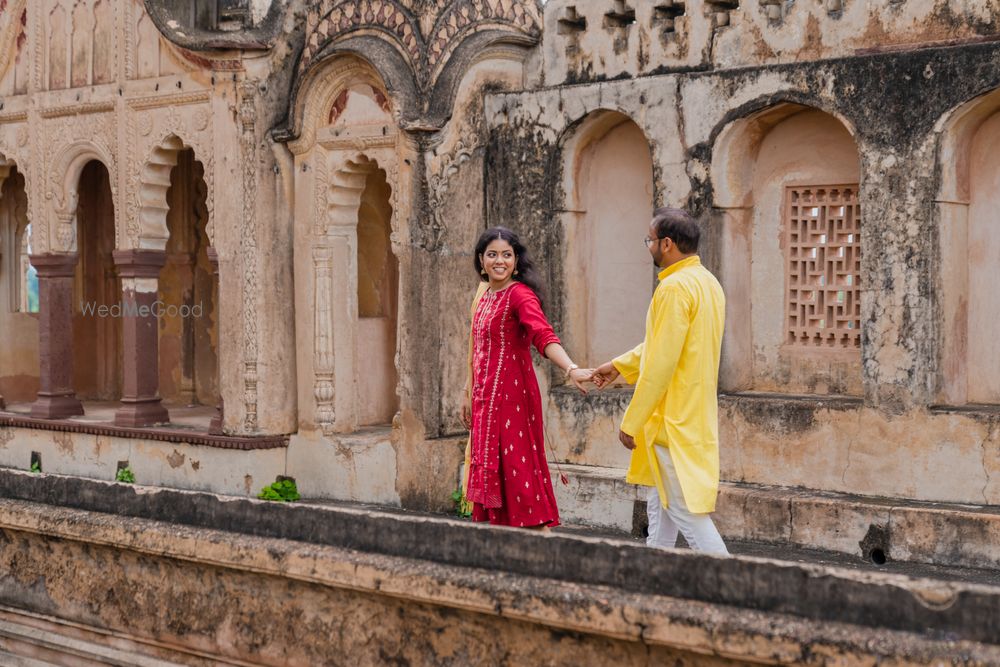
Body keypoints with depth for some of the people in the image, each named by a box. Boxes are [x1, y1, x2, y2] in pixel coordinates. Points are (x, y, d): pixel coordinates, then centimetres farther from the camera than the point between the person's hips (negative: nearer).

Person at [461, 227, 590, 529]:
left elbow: (543, 335, -28)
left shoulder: (519, 295, -11)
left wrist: (571, 369, -44)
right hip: (486, 397, 8)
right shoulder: (486, 296, 14)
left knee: (516, 467, -9)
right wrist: (471, 397, 26)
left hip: (512, 394, -8)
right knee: (491, 469, 9)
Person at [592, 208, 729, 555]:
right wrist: (619, 365, 28)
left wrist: (631, 422, -16)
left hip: (674, 420, -10)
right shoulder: (708, 282, 12)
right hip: (696, 417, 10)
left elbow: (661, 364, -22)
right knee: (661, 505, 18)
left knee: (686, 510, -6)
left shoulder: (675, 287, -19)